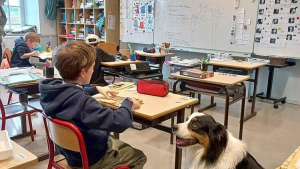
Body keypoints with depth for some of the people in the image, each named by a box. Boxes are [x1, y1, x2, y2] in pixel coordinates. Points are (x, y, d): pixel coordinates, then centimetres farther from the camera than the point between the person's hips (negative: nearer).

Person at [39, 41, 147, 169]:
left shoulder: (53, 89, -11)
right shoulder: (82, 102, -41)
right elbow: (120, 122, -38)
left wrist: (96, 89, 15)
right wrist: (128, 102, -19)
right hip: (90, 158, -8)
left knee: (120, 144, 33)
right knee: (139, 157, 16)